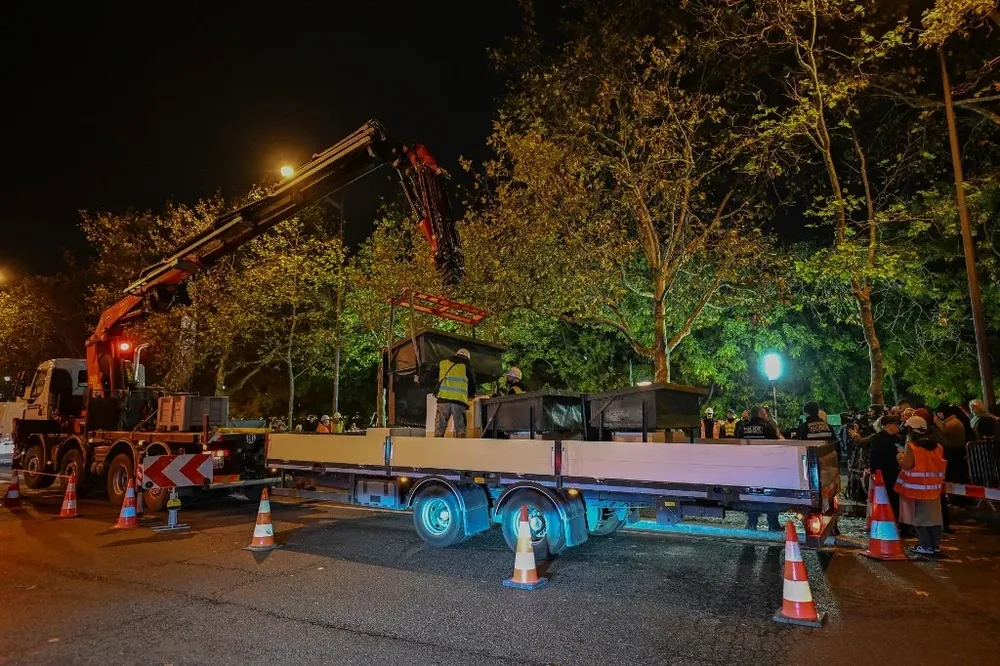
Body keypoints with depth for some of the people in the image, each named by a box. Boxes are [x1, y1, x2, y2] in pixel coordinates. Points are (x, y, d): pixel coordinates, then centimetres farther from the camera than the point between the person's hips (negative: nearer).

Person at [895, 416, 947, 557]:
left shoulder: (911, 446, -15)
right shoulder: (937, 446, 5)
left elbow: (907, 466, -18)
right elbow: (941, 466, 13)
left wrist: (900, 457, 0)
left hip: (917, 488, -6)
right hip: (933, 488, 6)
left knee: (919, 517, 4)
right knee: (933, 516, 13)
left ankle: (926, 546, 4)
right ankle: (936, 546, 18)